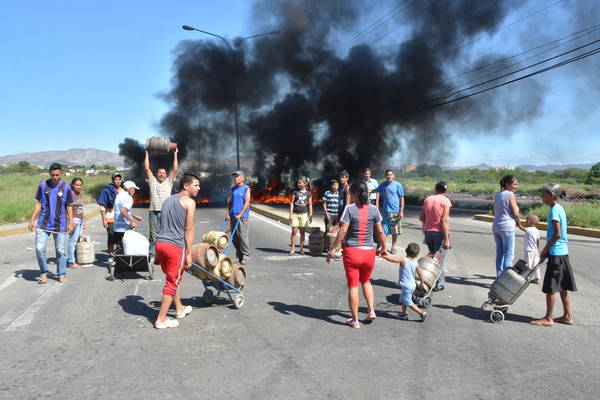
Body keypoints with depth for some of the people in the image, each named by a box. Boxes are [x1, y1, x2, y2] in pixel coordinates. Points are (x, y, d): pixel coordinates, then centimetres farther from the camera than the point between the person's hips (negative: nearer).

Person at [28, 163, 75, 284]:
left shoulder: (66, 187, 0)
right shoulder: (43, 185, 3)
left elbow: (69, 207, 5)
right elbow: (38, 204, 9)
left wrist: (71, 222, -1)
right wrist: (32, 220, 4)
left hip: (60, 225, -1)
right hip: (43, 224, 1)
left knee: (61, 251, 3)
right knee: (39, 248, -6)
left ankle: (61, 275, 17)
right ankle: (44, 273, 14)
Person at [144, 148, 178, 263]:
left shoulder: (169, 181, 13)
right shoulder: (152, 181, 13)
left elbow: (175, 169, 7)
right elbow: (146, 168, 9)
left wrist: (175, 154, 6)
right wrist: (147, 153, 10)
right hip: (153, 212, 1)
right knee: (153, 235, 4)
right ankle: (152, 256, 9)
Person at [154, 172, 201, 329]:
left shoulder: (168, 200, 19)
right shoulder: (189, 202, -5)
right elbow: (188, 230, -10)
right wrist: (189, 253, -7)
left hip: (159, 243, 8)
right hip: (175, 246, -8)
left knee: (172, 279, 22)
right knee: (172, 283, 4)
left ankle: (180, 309, 37)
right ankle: (161, 319, 11)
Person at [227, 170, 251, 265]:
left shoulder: (246, 188, -2)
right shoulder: (233, 189, 14)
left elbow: (247, 202, -9)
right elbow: (229, 201, 14)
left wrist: (240, 214, -15)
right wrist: (228, 213, 2)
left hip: (242, 216, -6)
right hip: (233, 216, 6)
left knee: (243, 236, -7)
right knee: (234, 237, 8)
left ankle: (245, 256, -1)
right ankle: (239, 253, 21)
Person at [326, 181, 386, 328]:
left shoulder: (350, 209, -11)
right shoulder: (373, 209, 0)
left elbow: (342, 231, -14)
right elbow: (380, 231, 4)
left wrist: (333, 249, -7)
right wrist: (383, 248, 18)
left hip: (352, 251, -4)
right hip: (369, 251, 4)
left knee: (353, 286, 7)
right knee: (366, 281, 26)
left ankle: (355, 320, 14)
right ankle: (371, 311, 16)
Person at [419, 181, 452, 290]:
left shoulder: (427, 199, 7)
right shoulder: (445, 200, -9)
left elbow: (421, 218, 6)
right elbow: (444, 220, -16)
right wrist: (446, 239, -16)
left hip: (428, 231, 5)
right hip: (439, 232, -5)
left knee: (431, 256, 17)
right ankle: (439, 283, 5)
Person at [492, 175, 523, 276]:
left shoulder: (498, 194, 12)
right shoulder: (510, 195, -11)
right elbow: (515, 214, -13)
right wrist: (519, 224, 6)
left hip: (496, 226, 8)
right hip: (507, 227, -8)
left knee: (499, 254, 12)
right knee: (509, 255, -3)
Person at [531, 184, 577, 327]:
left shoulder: (554, 210, -16)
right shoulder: (560, 208, 12)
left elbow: (557, 235, -21)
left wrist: (545, 249, -10)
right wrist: (548, 248, 17)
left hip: (556, 253, -9)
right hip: (563, 252, 9)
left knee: (550, 288, -1)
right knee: (562, 287, 16)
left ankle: (548, 318, 7)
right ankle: (567, 316, 24)